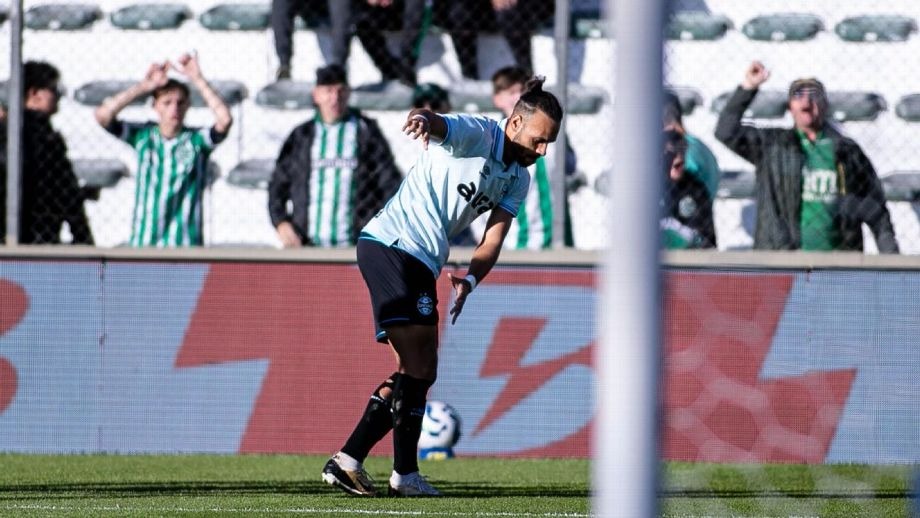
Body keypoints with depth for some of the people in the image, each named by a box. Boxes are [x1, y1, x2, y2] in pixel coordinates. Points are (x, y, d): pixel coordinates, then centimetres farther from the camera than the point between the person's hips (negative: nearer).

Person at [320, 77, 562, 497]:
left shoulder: (518, 180, 14)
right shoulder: (475, 134, -9)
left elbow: (493, 240, 8)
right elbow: (442, 126, -31)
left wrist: (469, 280, -12)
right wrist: (425, 119, -56)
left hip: (422, 267, 9)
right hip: (390, 243, -9)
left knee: (419, 372, 9)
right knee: (417, 365, -15)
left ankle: (347, 460, 10)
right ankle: (405, 473, -14)